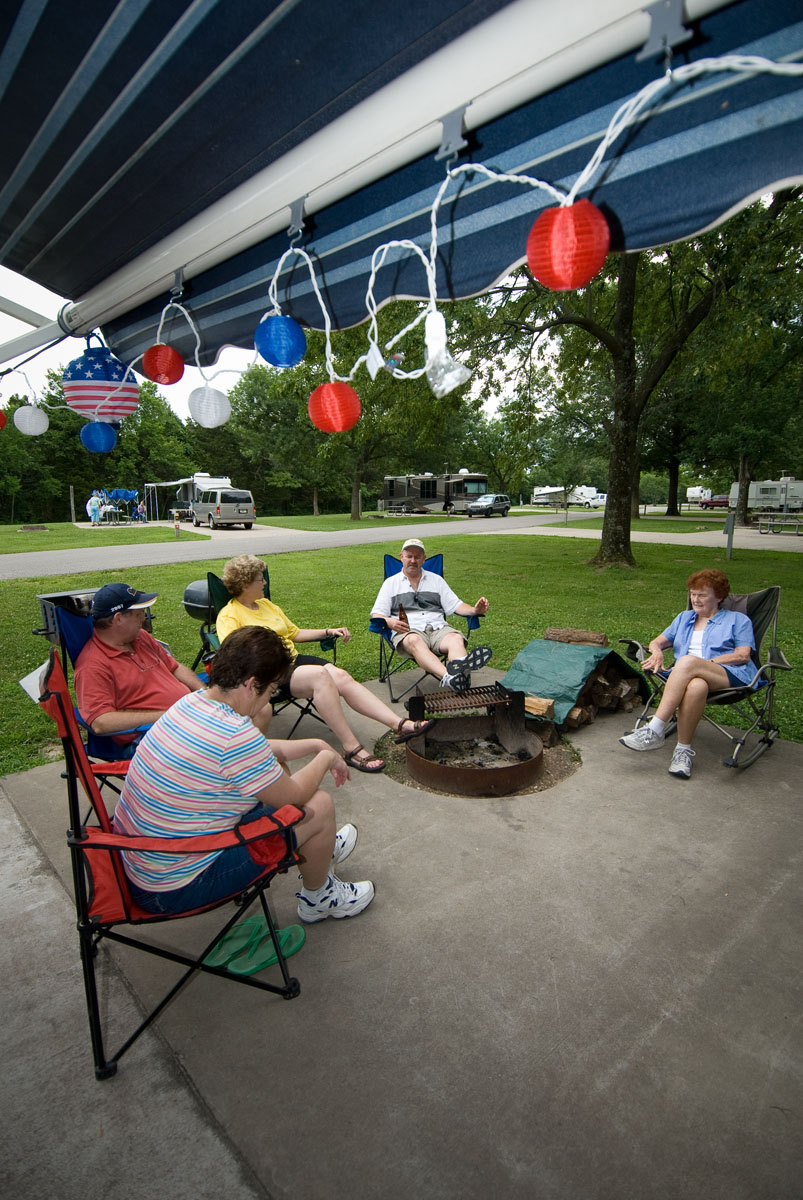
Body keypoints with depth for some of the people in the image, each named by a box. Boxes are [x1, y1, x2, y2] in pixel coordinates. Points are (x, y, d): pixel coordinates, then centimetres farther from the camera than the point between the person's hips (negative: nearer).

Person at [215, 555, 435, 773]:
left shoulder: (266, 604, 22)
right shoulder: (229, 616, -2)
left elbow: (294, 633, 27)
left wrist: (328, 631, 19)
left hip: (292, 659, 7)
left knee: (341, 676, -19)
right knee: (320, 675, -33)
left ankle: (401, 725, -26)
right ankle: (351, 748, -31)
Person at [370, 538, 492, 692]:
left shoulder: (436, 580, 26)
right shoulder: (391, 583, 20)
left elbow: (456, 605, 17)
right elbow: (377, 614, 11)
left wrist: (475, 610, -5)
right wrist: (390, 622, -12)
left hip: (438, 627, 3)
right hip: (408, 630, -2)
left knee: (457, 639, -32)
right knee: (415, 641, -39)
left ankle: (461, 670, -65)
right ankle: (447, 676, -65)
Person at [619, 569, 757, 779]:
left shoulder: (738, 620, 21)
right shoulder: (684, 618, 33)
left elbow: (743, 655, 6)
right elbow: (658, 641, 27)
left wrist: (706, 662, -8)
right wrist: (657, 652, 1)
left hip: (732, 676, -2)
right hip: (689, 675, 3)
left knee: (687, 661, -37)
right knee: (696, 686, -39)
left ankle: (655, 730, -40)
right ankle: (684, 749, -33)